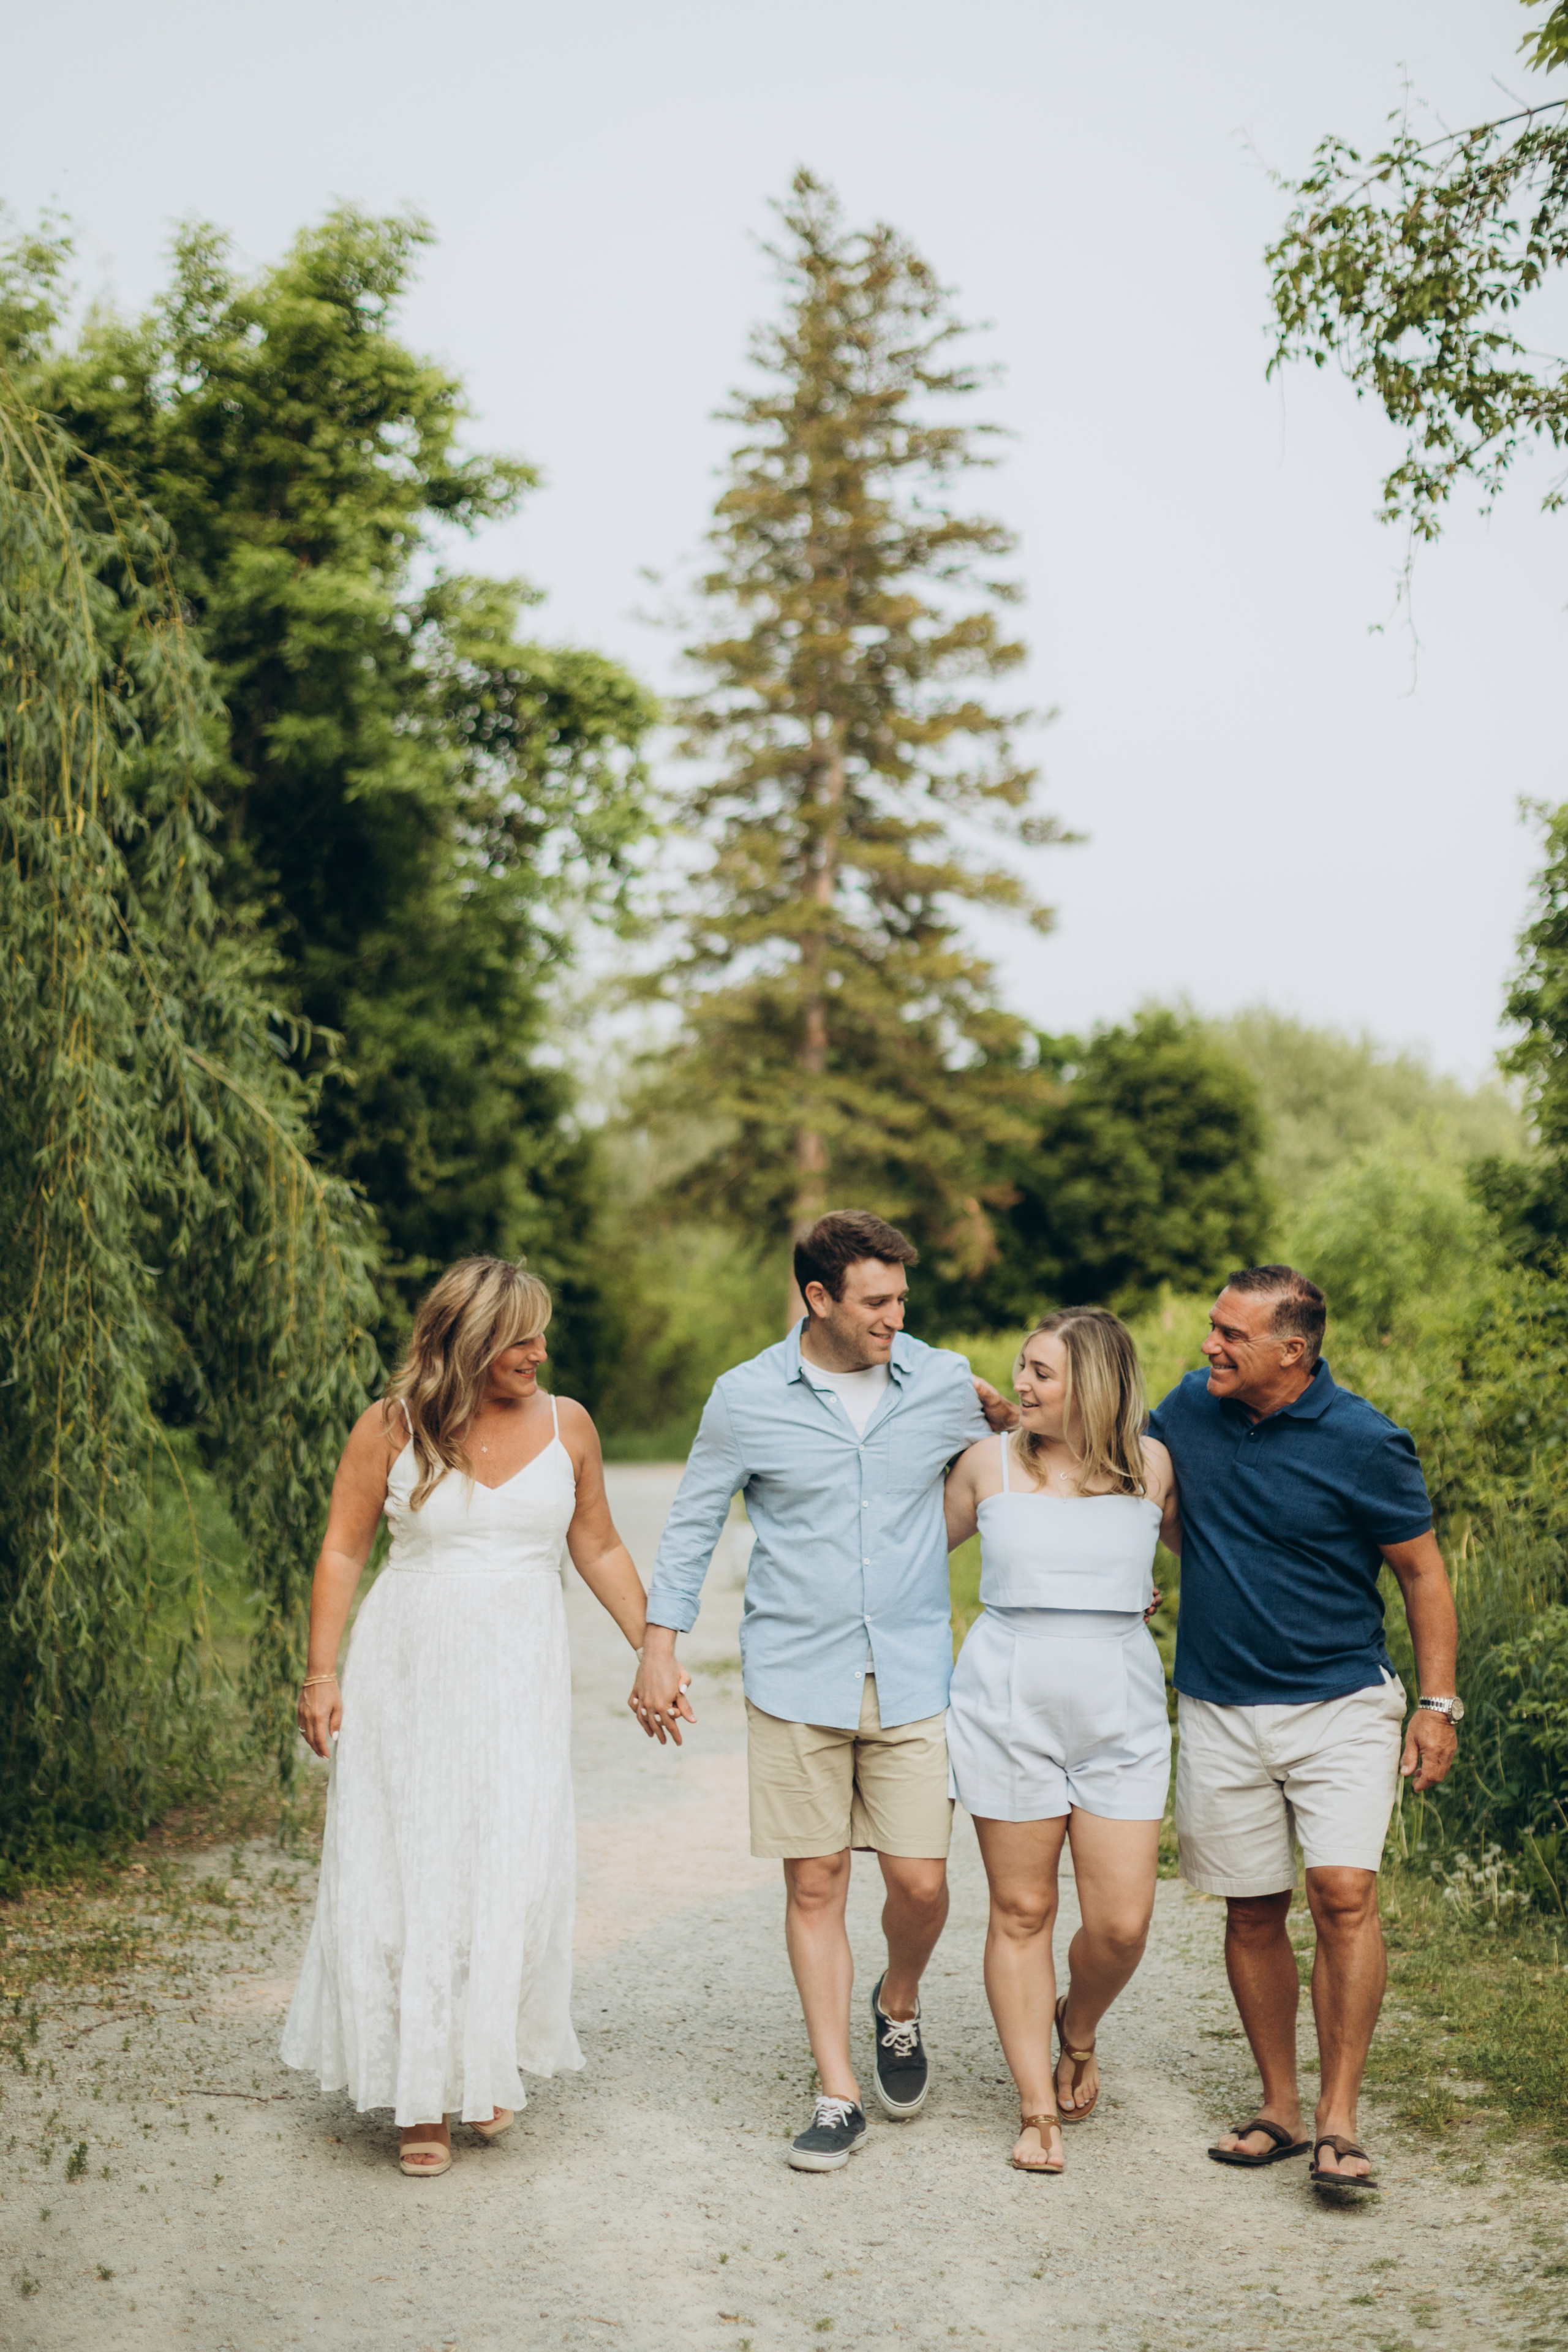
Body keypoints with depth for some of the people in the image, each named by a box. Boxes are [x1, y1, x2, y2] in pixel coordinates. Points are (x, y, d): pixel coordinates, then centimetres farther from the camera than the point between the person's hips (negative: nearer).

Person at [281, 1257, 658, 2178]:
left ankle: (492, 2065, 19)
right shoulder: (391, 1428, -3)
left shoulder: (567, 1426, 3)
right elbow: (342, 1553, 1)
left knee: (517, 1875, -6)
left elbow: (600, 1550, 12)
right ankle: (423, 2092, 14)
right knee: (407, 1870, 0)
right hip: (407, 1677, -1)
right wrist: (323, 1674, -5)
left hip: (520, 1681, 1)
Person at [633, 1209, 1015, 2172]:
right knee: (816, 1884, 3)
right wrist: (660, 1647, 2)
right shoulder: (747, 1398, -3)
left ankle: (899, 2007, 31)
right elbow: (694, 1525, 6)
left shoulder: (946, 1385, 0)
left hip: (911, 1677, 1)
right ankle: (840, 2095, 15)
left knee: (921, 1882, -1)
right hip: (796, 1680, -1)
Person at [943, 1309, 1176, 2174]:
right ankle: (1037, 2110, 17)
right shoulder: (990, 1462, 1)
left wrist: (1143, 1600, 11)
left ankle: (1076, 2031, 31)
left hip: (1121, 1718, 1)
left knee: (1122, 1923, -2)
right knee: (1021, 1910, 4)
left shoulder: (1150, 1466, 2)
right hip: (1008, 1709, 0)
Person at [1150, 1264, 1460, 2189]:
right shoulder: (1191, 1405, 1)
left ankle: (1339, 2122, -8)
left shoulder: (1364, 1444, -12)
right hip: (1220, 1710, 4)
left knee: (1344, 1894, -16)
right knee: (1253, 1912, 8)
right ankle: (1280, 2106, 21)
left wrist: (1438, 1705, -6)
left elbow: (1424, 1572, -3)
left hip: (1341, 1705, -4)